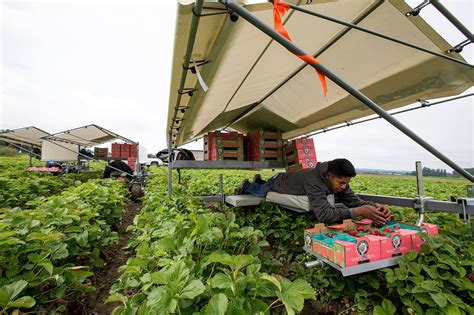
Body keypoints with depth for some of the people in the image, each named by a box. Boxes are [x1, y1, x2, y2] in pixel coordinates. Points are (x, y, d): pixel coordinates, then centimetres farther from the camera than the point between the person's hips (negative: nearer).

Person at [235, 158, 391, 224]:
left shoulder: (338, 180, -25)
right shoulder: (315, 181, -49)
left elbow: (354, 200, -22)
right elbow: (323, 214, -56)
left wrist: (375, 206, -41)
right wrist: (358, 211, -60)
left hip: (288, 178, 7)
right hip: (277, 183, -7)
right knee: (259, 192, 26)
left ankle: (259, 180, 65)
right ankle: (246, 185, 53)